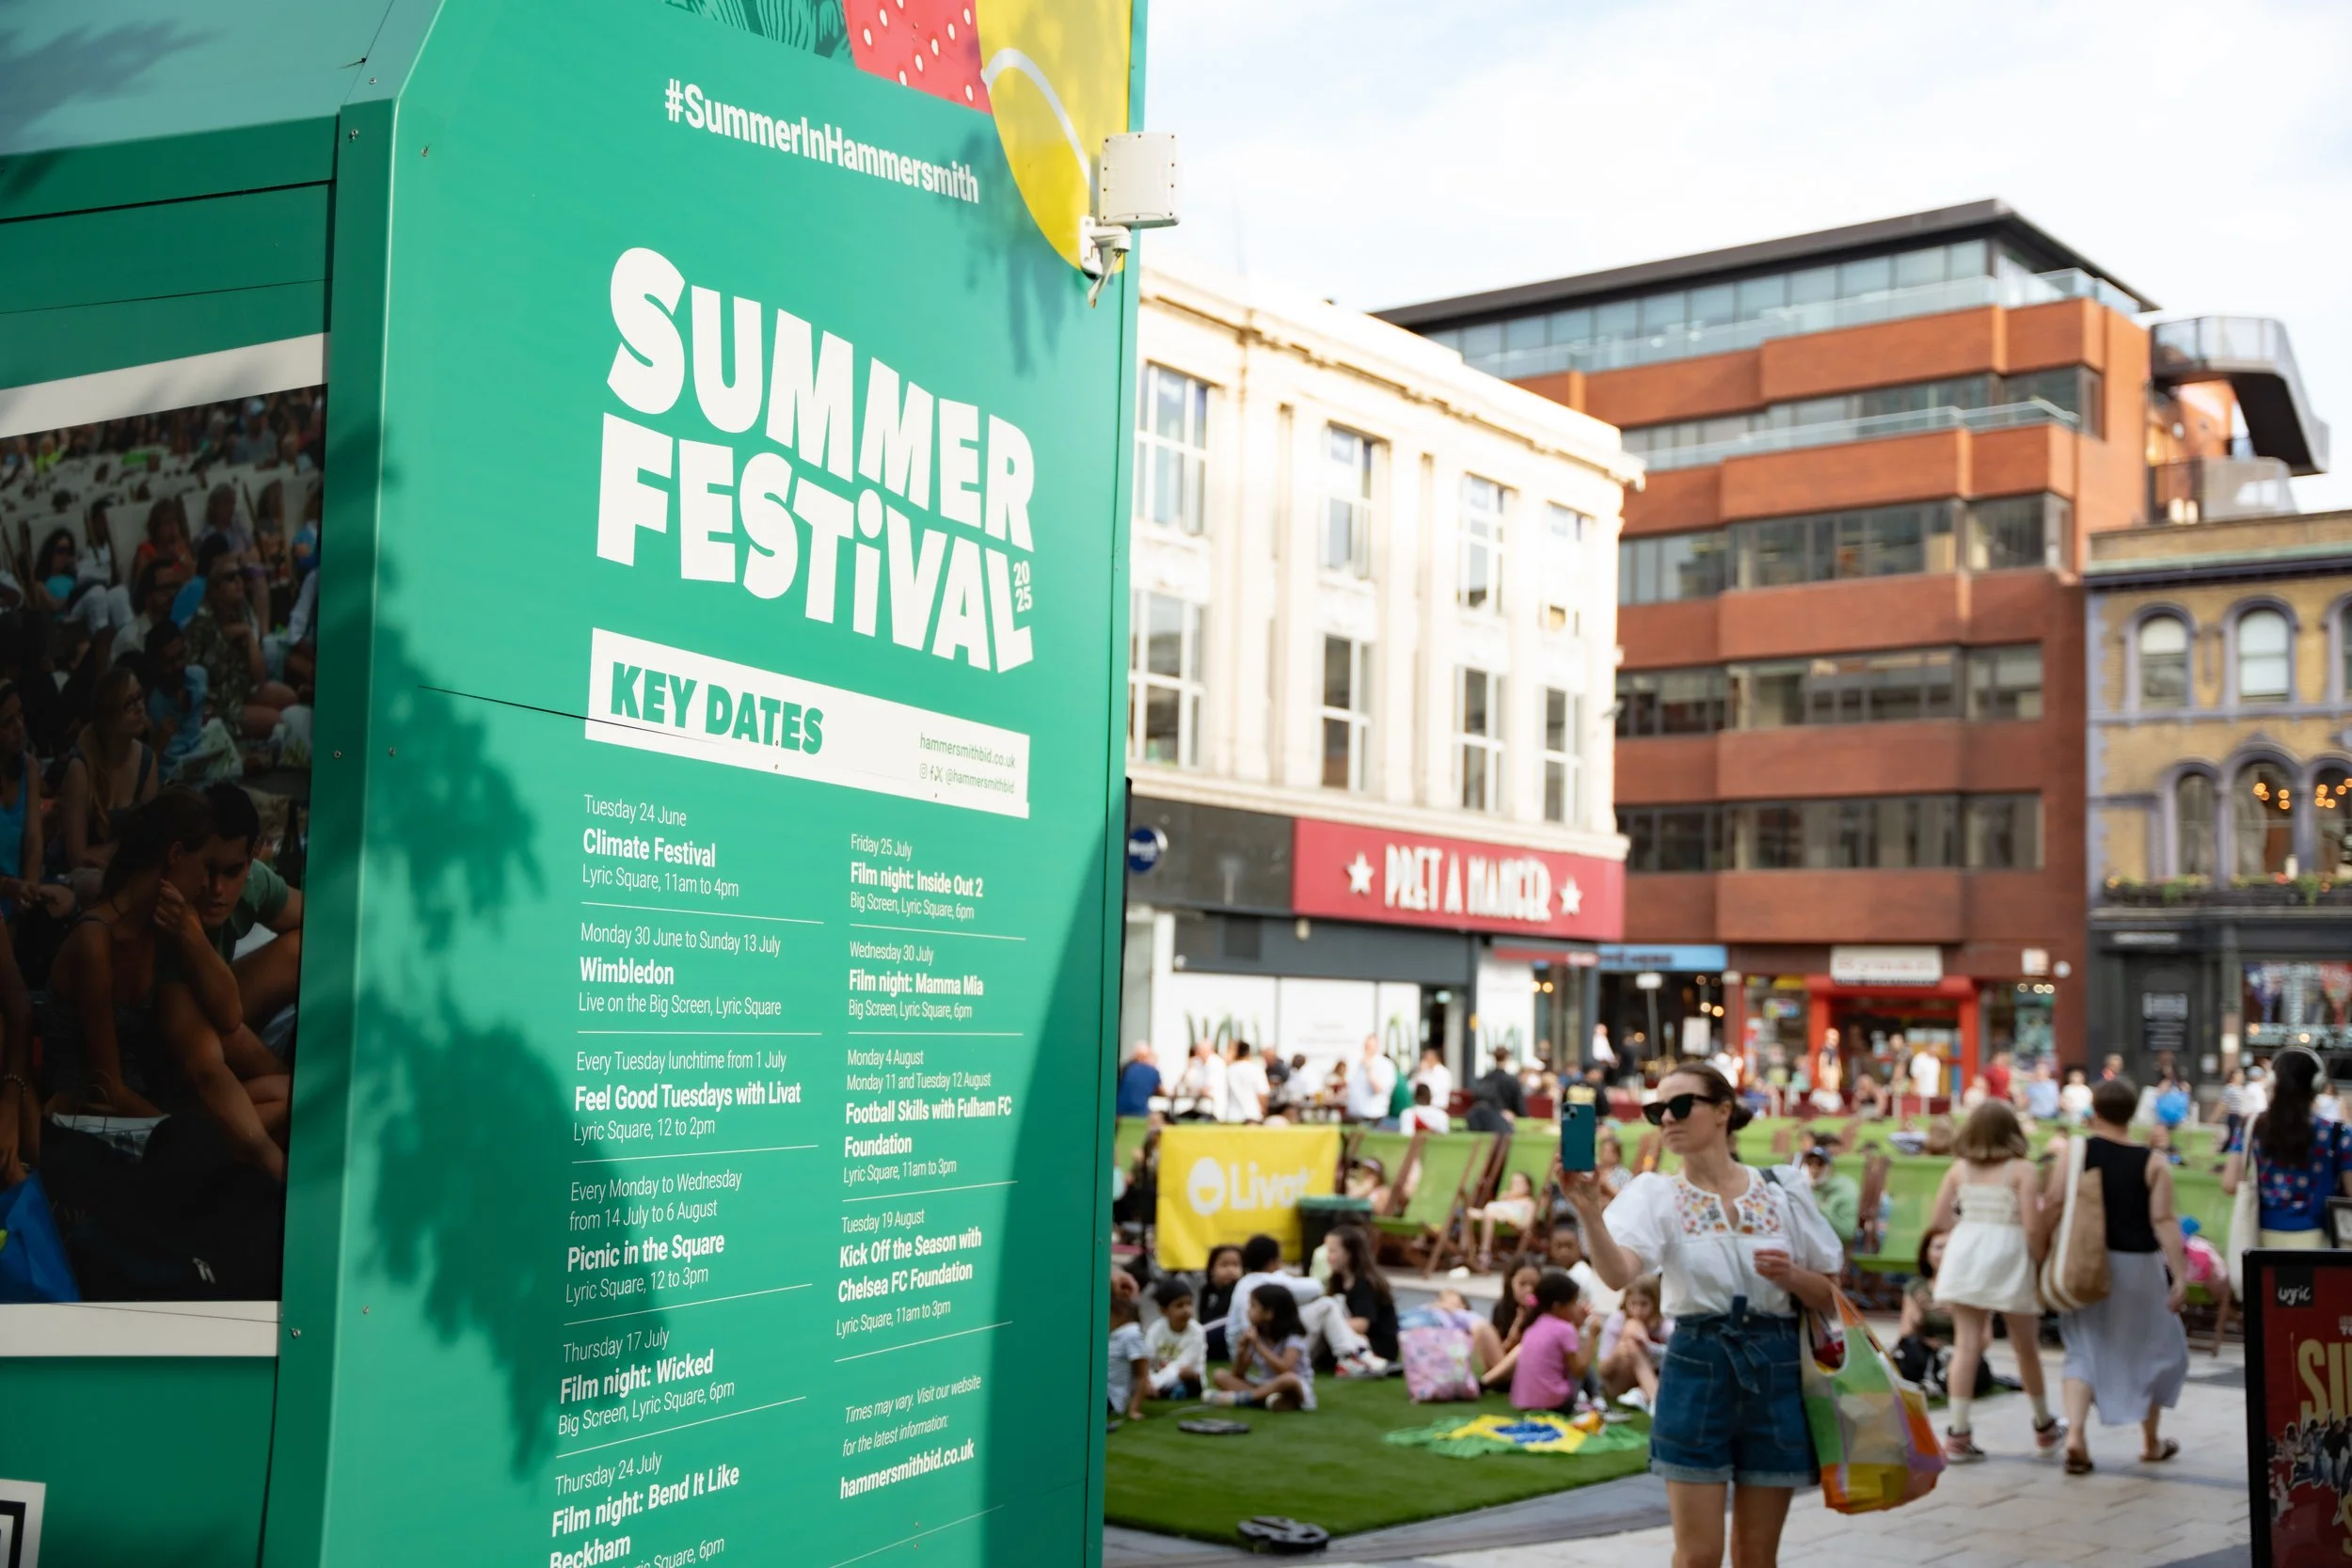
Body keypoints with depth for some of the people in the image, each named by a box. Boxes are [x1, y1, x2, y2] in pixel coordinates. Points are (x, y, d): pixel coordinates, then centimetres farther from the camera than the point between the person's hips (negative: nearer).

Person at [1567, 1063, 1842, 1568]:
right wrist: (1589, 1210, -40)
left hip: (1775, 1370, 2)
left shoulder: (1783, 1194, 3)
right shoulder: (1655, 1195, -3)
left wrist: (1791, 1276, -11)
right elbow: (1618, 1274, -23)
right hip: (1697, 1366, -2)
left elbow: (1830, 1300, 10)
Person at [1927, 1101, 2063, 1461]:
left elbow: (1939, 1220, 5)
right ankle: (2044, 1426, 33)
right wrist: (2042, 1266, 0)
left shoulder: (1960, 1168, 6)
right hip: (2008, 1256, -3)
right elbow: (2032, 1228, -11)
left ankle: (1958, 1435, -4)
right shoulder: (2023, 1170, -4)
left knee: (1966, 1345, 2)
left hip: (1965, 1255, 3)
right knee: (2026, 1347, 15)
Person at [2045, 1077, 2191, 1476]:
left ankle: (2075, 1433, -9)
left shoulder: (2074, 1151, -5)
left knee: (2084, 1348, 9)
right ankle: (2151, 1441, 29)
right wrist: (2180, 1276, -11)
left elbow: (2054, 1204, -12)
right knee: (2154, 1347, 18)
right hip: (2137, 1266, -1)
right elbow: (2164, 1220, -11)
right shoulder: (2153, 1164, -5)